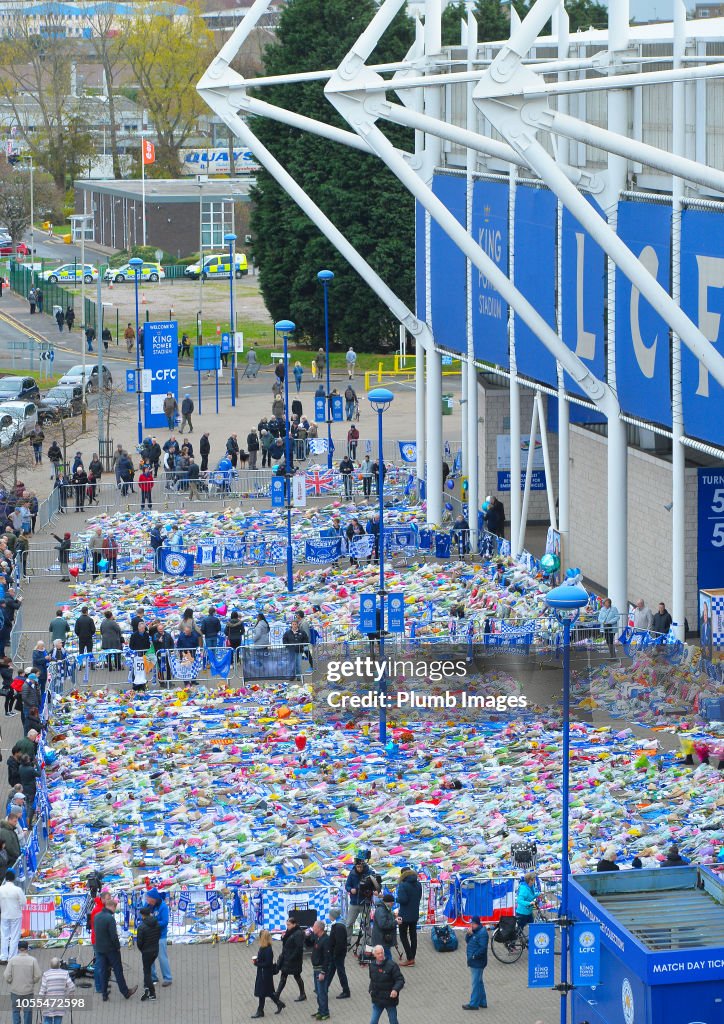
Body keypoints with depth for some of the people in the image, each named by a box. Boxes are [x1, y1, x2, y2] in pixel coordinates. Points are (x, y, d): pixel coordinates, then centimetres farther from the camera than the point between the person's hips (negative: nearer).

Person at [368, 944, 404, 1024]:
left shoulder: (391, 965, -16)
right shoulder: (372, 965, 2)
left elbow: (400, 980, -16)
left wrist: (396, 990, -33)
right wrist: (371, 990, 8)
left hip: (390, 999, -4)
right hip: (377, 1000, 4)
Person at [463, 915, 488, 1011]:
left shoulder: (482, 933, -19)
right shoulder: (474, 931, 12)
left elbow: (483, 948, -24)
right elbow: (467, 941, 14)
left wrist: (474, 956, -21)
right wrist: (468, 934, -5)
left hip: (477, 963, -11)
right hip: (474, 962, 11)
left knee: (475, 983, -6)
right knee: (479, 982, 18)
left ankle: (473, 1004, -2)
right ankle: (482, 1002, 27)